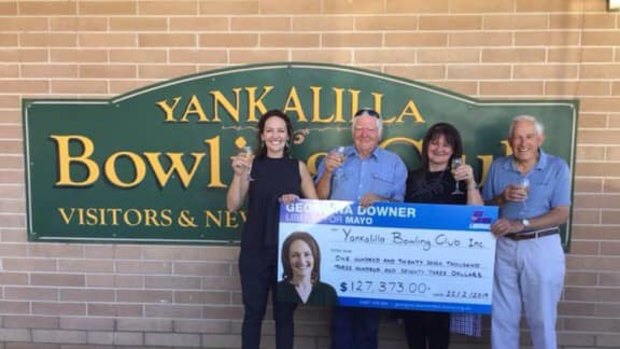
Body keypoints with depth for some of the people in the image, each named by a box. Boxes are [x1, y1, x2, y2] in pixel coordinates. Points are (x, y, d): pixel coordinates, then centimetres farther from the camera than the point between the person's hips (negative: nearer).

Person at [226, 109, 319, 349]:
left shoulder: (299, 167, 5)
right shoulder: (252, 165, 2)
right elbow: (233, 205, -4)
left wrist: (297, 201, -15)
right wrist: (238, 174, -17)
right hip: (255, 250, 0)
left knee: (285, 313, 10)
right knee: (253, 312, 7)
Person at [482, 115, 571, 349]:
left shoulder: (557, 167, -3)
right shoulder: (498, 167, 4)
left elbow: (561, 214, -9)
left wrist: (520, 224, -20)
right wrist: (503, 198, -14)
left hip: (542, 247, -2)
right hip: (504, 247, 2)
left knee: (541, 317, 9)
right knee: (502, 316, 11)